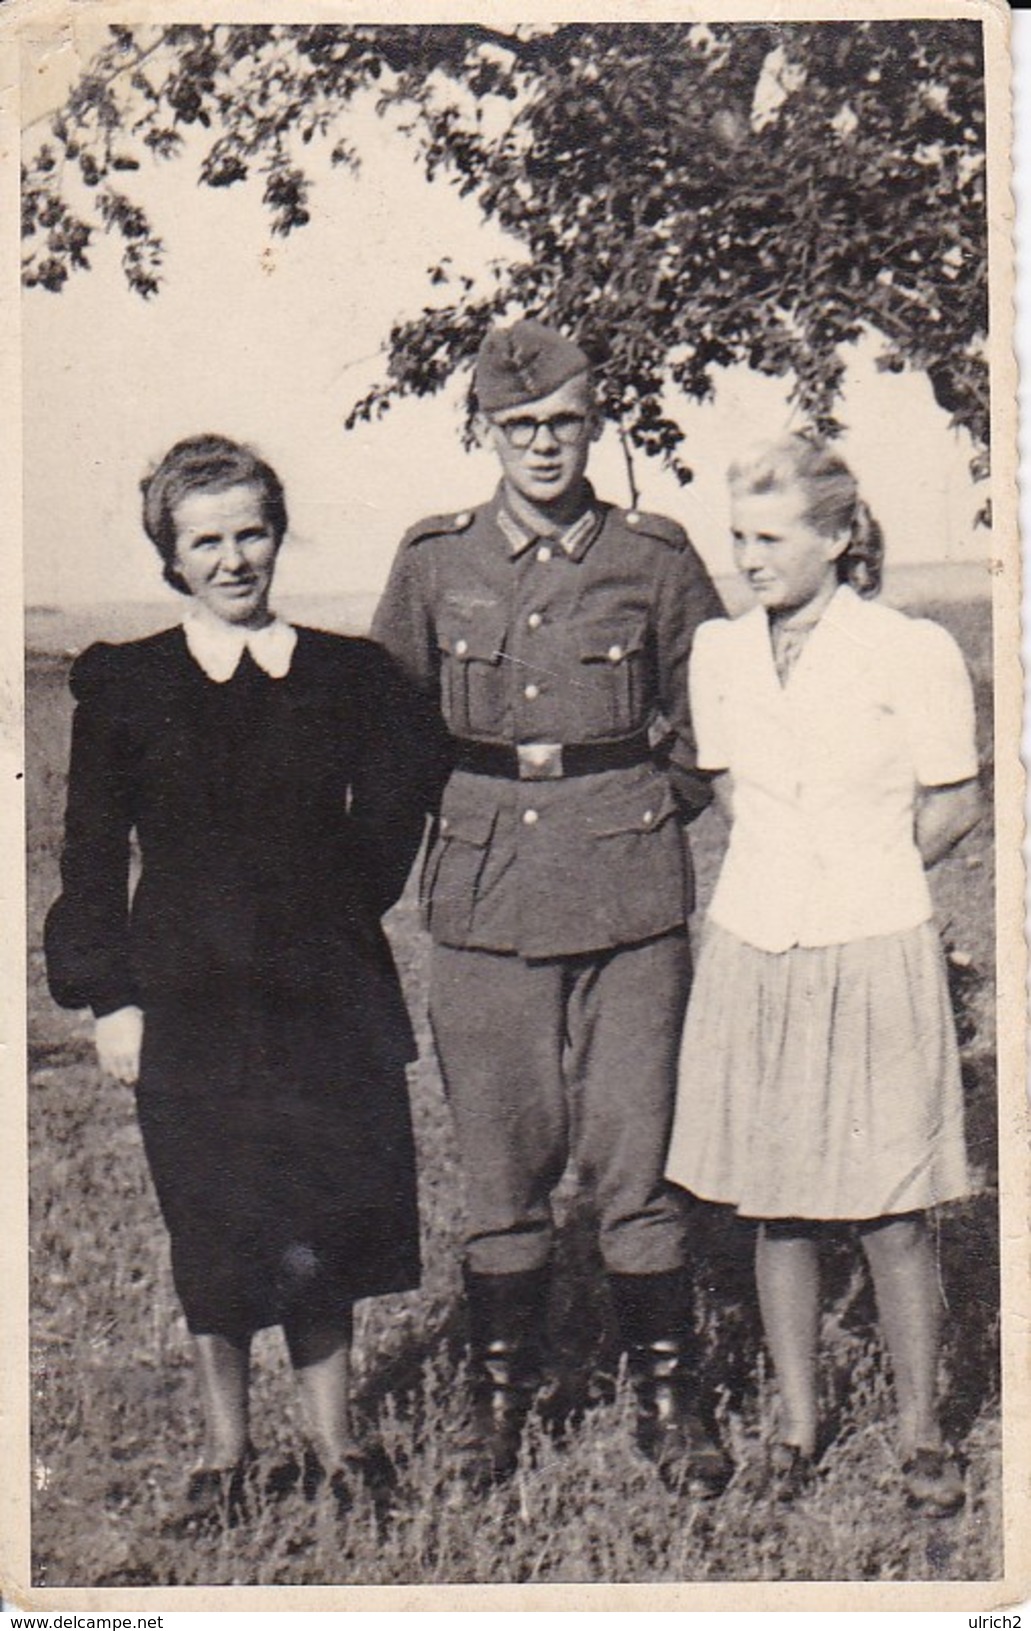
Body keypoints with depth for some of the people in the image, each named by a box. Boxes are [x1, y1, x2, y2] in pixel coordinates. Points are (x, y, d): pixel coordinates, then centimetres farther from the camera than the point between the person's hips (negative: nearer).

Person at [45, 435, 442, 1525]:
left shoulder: (346, 674, 5)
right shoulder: (123, 685, 1)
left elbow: (392, 811, 11)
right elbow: (93, 858, 1)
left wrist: (341, 913, 1)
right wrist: (109, 997, -5)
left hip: (325, 990, 1)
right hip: (189, 996, -1)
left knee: (322, 1226, 5)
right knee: (212, 1232, 5)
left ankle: (330, 1442, 20)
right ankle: (224, 1444, 22)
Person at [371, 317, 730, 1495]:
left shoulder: (654, 560, 3)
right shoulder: (434, 561, 5)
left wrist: (658, 802, 4)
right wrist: (454, 812, 9)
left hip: (630, 897, -1)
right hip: (483, 897, 1)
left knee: (636, 1154, 1)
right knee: (499, 1161, 7)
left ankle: (666, 1397, 16)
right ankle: (499, 1396, 22)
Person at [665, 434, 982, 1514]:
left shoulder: (913, 654, -7)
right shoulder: (718, 655, 6)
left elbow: (954, 807, 2)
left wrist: (858, 881, 7)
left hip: (874, 958, -4)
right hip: (754, 957, 4)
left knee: (892, 1214, 1)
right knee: (776, 1209, 9)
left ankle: (921, 1435, 17)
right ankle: (796, 1427, 22)